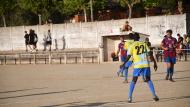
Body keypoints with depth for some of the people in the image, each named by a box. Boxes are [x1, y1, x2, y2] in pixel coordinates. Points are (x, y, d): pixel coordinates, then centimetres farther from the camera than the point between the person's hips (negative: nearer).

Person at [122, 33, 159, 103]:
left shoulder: (132, 46, 3)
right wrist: (155, 63, 9)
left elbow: (128, 57, -2)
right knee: (148, 80, 14)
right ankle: (154, 96, 5)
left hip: (137, 65, -2)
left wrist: (123, 64, 9)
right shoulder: (144, 44, 10)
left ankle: (130, 98, 2)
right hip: (146, 64, 2)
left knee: (134, 81, 8)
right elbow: (150, 54, 5)